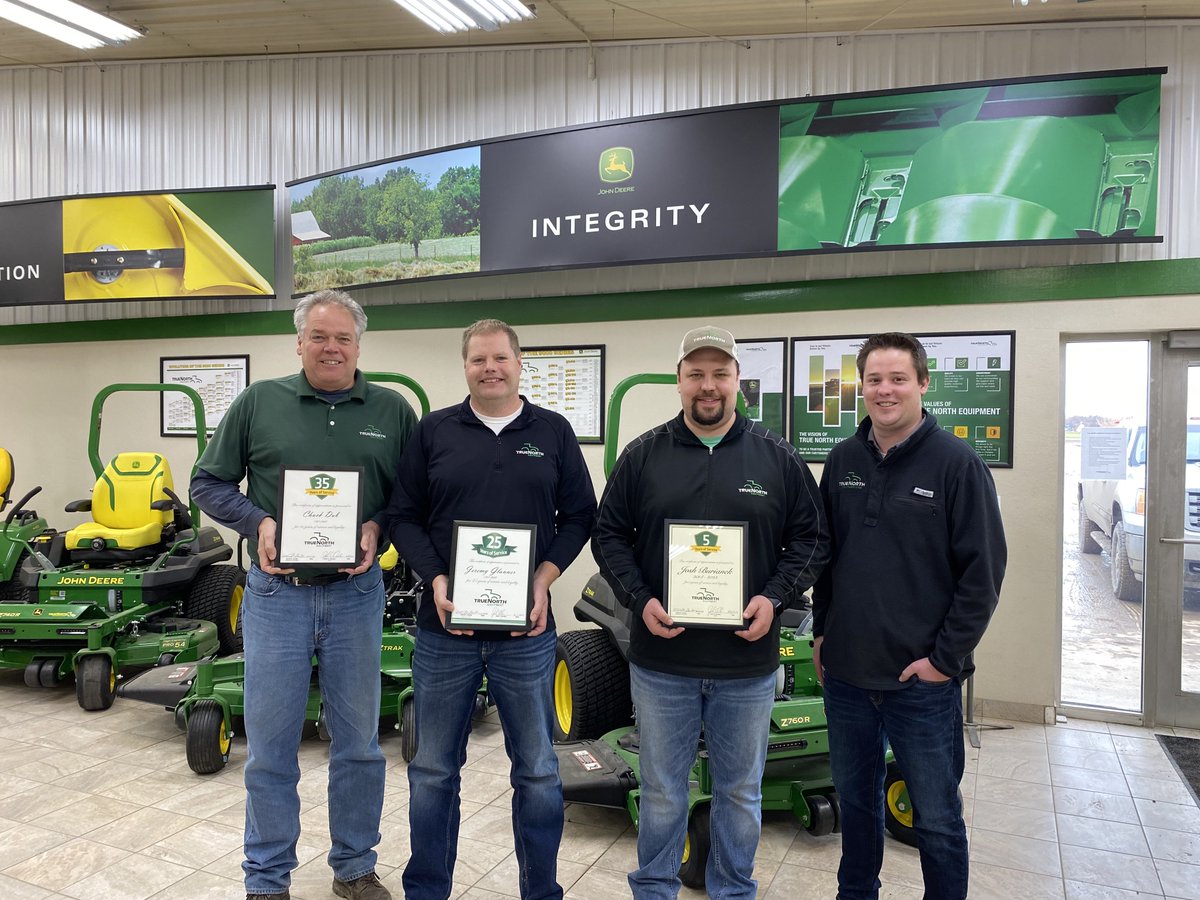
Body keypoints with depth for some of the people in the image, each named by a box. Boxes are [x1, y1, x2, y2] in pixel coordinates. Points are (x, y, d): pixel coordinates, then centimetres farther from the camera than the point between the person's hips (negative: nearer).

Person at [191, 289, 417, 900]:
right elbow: (208, 483, 6)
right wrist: (258, 522, -10)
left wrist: (378, 528, -12)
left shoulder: (392, 411, 4)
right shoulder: (258, 402, 2)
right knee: (270, 745, 8)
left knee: (358, 742, 13)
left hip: (355, 594, 1)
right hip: (276, 593, -1)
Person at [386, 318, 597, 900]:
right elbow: (403, 517, 3)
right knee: (433, 770, 13)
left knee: (537, 770, 11)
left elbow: (579, 515, 5)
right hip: (445, 624, 0)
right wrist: (435, 580, -11)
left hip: (527, 630, 0)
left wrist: (544, 579, -9)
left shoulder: (553, 432, 5)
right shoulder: (434, 432, 5)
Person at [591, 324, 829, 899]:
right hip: (661, 658, 0)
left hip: (749, 661, 1)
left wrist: (775, 598, -11)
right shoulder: (643, 456, 1)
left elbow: (810, 539, 5)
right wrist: (640, 600, -10)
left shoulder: (778, 459, 1)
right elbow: (609, 534, 4)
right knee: (662, 791, 15)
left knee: (740, 792, 16)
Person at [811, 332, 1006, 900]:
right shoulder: (842, 461, 5)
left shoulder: (957, 464, -9)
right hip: (845, 672, 5)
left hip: (922, 680, -4)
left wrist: (945, 657, -12)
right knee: (855, 799, 20)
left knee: (936, 818, 10)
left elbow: (984, 570, -10)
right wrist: (822, 630, 10)